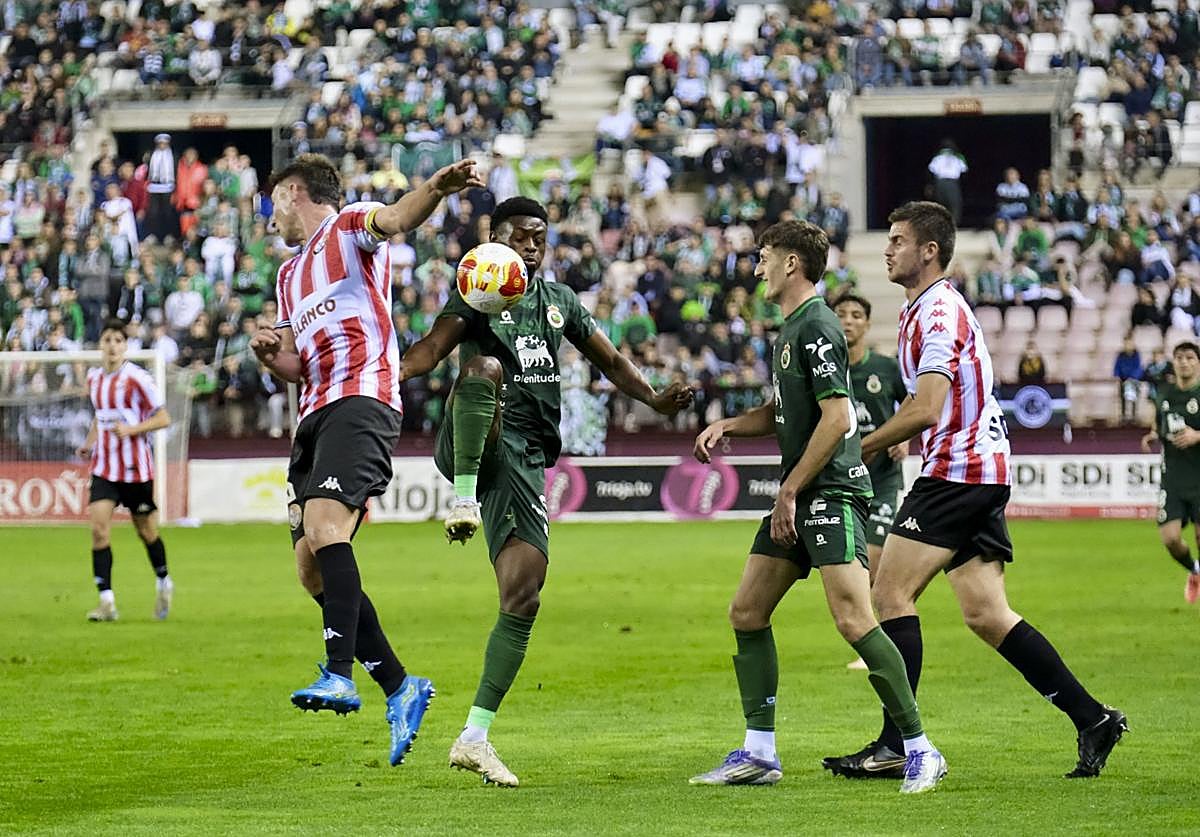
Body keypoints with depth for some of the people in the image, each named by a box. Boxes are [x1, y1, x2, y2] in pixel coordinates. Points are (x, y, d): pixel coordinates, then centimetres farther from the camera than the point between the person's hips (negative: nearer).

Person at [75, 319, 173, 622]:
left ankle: (163, 583, 37)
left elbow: (163, 418, -9)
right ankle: (106, 601, -13)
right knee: (98, 528, -13)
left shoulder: (136, 378, -11)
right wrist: (89, 443, 9)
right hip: (104, 468, 4)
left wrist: (131, 429, -22)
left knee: (146, 531, 9)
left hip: (135, 468, -4)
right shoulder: (94, 378, 7)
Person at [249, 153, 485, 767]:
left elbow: (399, 219, -18)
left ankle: (340, 675, -38)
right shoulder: (290, 273, 30)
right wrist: (271, 354, 7)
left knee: (324, 525, -28)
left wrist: (438, 188, -40)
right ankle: (399, 687, 8)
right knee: (312, 569, 1)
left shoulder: (350, 226, 5)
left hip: (361, 399, -9)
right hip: (315, 412, 9)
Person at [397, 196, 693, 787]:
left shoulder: (559, 302, 19)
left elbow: (610, 362, 24)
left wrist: (655, 399, 6)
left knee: (523, 599, -4)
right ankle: (464, 502, -36)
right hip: (472, 448, -5)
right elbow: (430, 350, -13)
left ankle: (474, 738, 0)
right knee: (486, 367, -37)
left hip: (525, 461, 5)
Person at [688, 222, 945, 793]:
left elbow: (836, 418, -20)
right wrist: (727, 426, 11)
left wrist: (790, 493, -17)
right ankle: (759, 753, 13)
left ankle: (920, 751, -13)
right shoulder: (789, 328, 18)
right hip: (797, 498, 11)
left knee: (853, 620, -19)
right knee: (747, 613, 9)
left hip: (832, 492, -11)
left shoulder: (817, 328, -13)